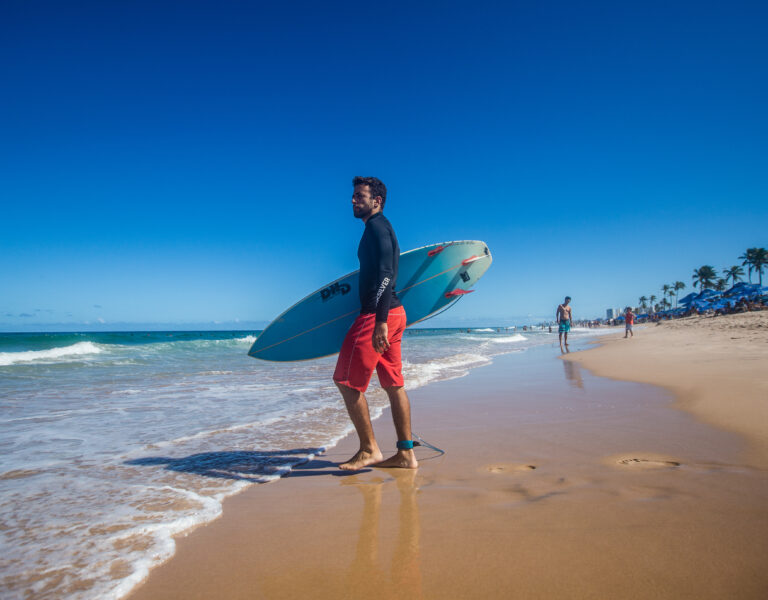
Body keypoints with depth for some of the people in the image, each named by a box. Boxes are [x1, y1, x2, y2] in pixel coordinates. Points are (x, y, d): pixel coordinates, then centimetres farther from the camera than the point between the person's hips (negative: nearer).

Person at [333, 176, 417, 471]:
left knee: (346, 380, -2)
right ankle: (406, 454, 15)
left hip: (378, 314, -10)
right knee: (394, 384, 10)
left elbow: (385, 275, -21)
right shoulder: (381, 227, 22)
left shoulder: (377, 226, -9)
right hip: (393, 313, 10)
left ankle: (369, 450, 6)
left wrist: (380, 322, -28)